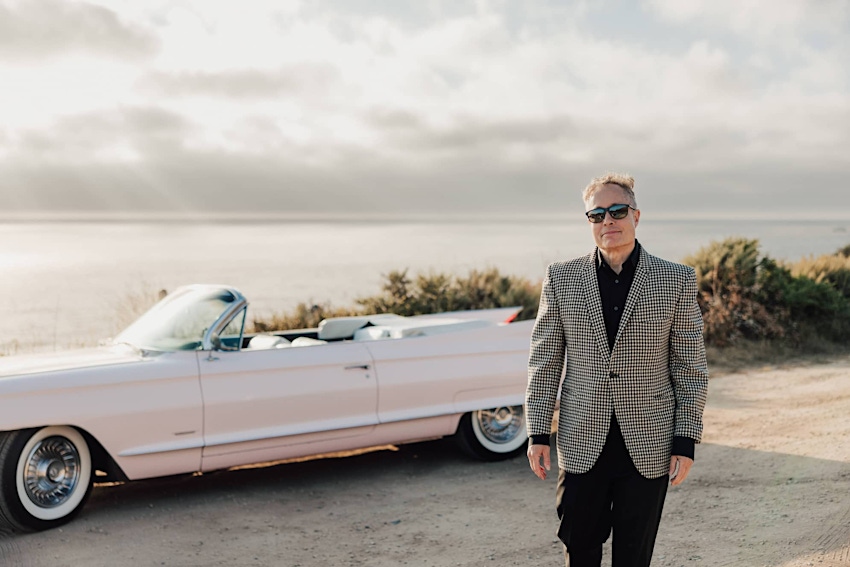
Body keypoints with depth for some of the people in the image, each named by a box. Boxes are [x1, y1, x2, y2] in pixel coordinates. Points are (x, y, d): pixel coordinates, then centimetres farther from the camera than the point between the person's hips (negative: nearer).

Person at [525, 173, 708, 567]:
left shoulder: (677, 281, -1)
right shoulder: (561, 278, 2)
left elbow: (690, 367, 1)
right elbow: (544, 361, 4)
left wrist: (685, 441, -4)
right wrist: (538, 433, 0)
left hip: (648, 447, -1)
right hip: (582, 444, 1)